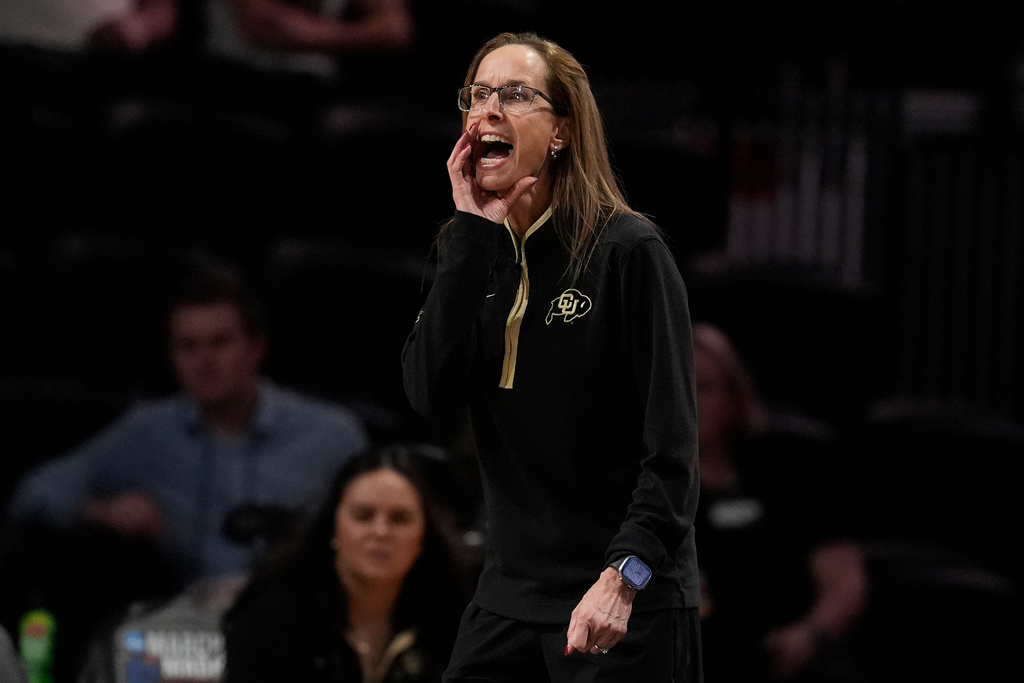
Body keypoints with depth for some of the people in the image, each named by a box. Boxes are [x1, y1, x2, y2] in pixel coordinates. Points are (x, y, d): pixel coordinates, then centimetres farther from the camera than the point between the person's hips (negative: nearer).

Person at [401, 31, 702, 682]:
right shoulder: (475, 253, 8)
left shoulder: (629, 250, -9)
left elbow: (673, 445, -13)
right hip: (510, 595, 5)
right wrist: (474, 232, -10)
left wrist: (623, 577, -24)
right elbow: (431, 394, -7)